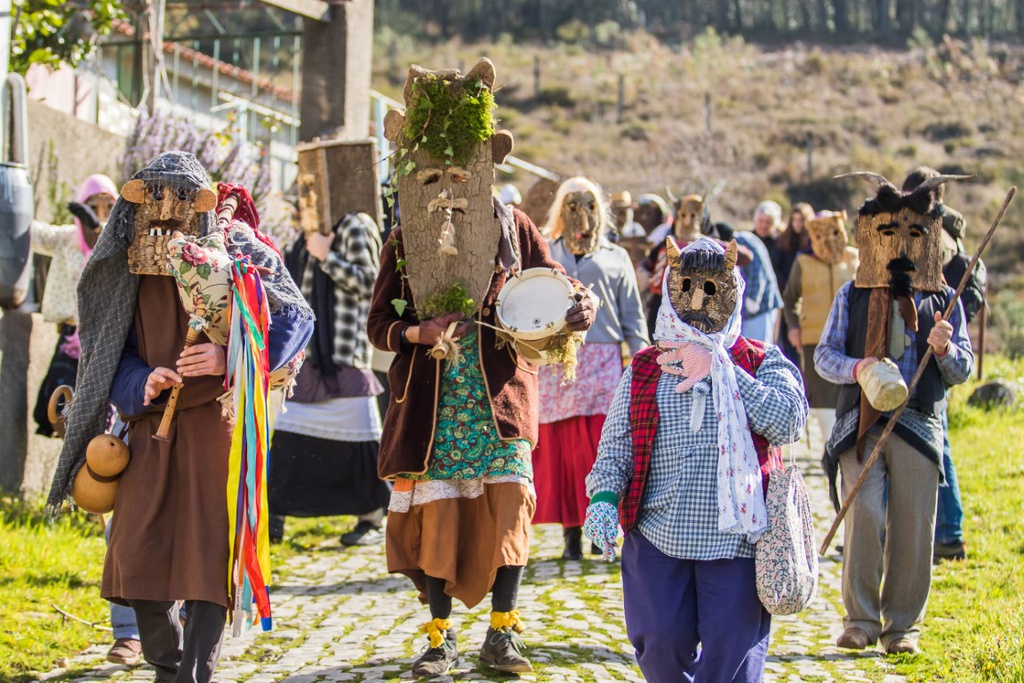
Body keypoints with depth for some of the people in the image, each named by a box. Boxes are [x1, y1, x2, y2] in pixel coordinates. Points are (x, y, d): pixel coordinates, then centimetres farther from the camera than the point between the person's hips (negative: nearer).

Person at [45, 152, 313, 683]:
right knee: (138, 554, 0)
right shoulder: (129, 267, 11)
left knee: (209, 551, -11)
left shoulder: (236, 251, 0)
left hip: (216, 424, -4)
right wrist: (141, 383, -11)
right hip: (151, 427, 4)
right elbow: (112, 352, 12)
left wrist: (231, 360, -18)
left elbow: (297, 319, -4)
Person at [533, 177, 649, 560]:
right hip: (555, 362, 0)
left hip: (604, 362, 0)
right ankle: (571, 533, 2)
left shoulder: (615, 257, 16)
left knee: (602, 445, -9)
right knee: (561, 446, -3)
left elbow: (632, 317, 13)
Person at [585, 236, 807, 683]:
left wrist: (720, 371, -10)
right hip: (657, 536, 2)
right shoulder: (644, 368, 14)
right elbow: (617, 439, 9)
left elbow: (789, 421, -10)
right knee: (662, 645, -4)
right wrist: (604, 495, -10)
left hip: (735, 537, -2)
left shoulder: (761, 363, 8)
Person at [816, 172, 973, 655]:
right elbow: (823, 355, 6)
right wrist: (856, 369, -16)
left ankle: (903, 624, 13)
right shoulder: (852, 296, 8)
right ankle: (860, 618, 1)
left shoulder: (943, 300, 9)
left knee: (913, 527, 1)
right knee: (863, 516, -11)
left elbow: (963, 370, 8)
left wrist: (944, 348, -15)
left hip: (919, 423, 1)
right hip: (861, 423, -1)